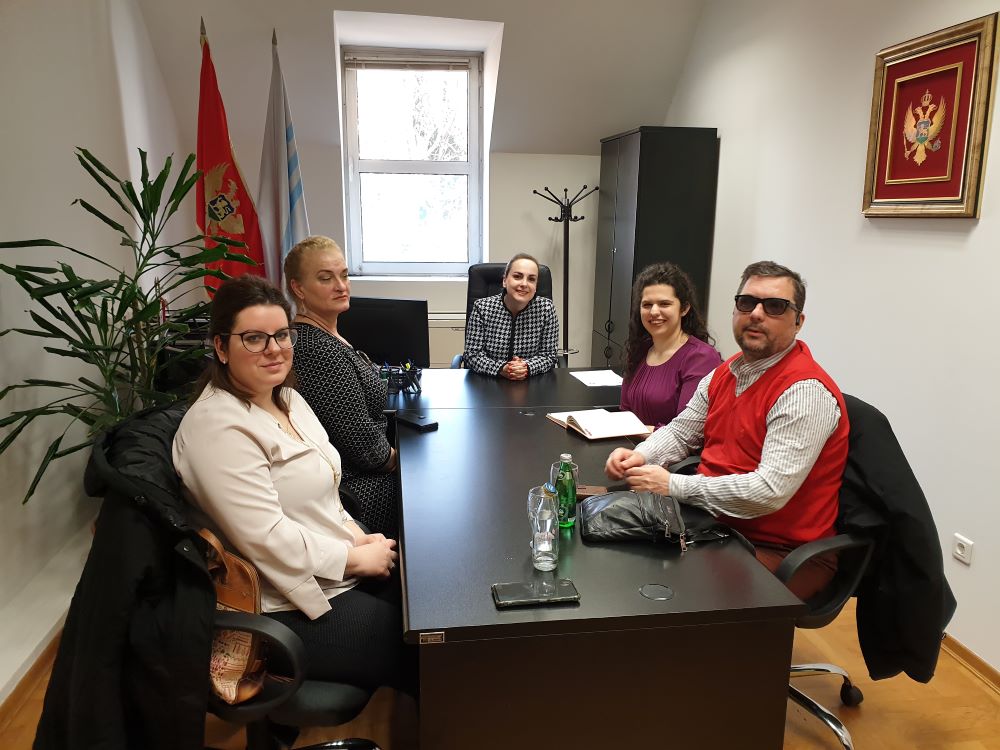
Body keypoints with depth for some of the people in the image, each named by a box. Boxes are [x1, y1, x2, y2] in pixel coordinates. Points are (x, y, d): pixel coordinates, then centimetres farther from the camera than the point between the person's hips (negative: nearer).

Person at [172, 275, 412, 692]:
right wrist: (357, 558, -15)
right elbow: (267, 539, -25)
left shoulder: (287, 399, 8)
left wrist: (360, 537, -2)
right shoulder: (219, 427, -21)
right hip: (287, 610, -9)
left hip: (339, 570, 9)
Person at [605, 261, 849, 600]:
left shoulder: (805, 392, -19)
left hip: (778, 549, -7)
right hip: (714, 521, 8)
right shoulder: (725, 374, 8)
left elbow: (769, 492, -27)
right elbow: (680, 433, 17)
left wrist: (673, 486, -22)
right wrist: (640, 456, -5)